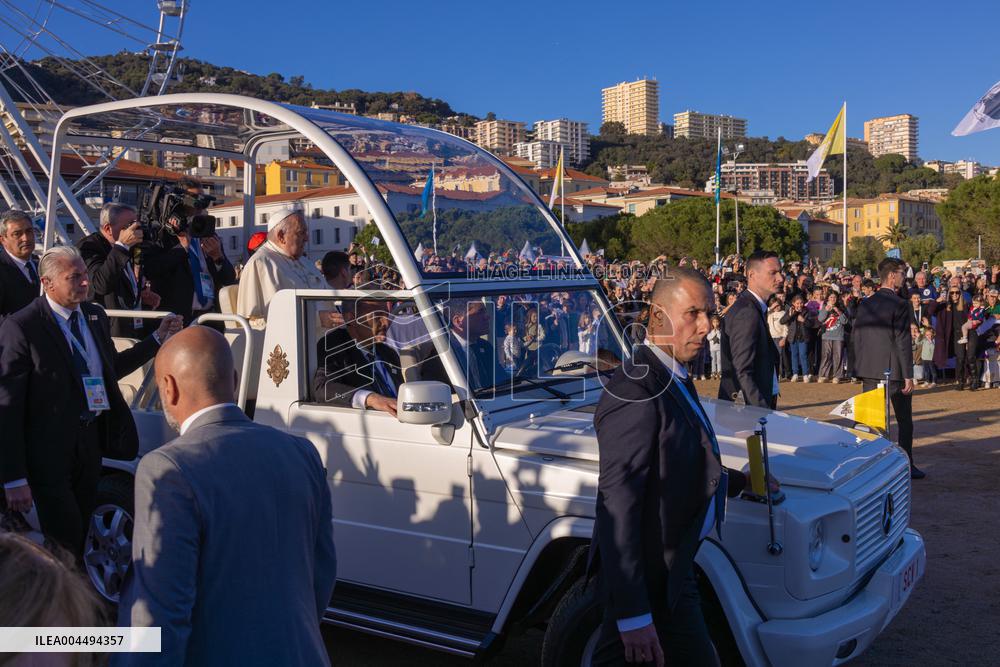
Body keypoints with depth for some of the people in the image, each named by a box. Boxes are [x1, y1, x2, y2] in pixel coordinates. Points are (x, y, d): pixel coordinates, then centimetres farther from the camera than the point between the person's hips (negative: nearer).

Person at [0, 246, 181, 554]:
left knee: (85, 531, 21)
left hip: (91, 436, 7)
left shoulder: (96, 316, 3)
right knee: (65, 542, 1)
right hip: (50, 448, -6)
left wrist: (158, 338, 9)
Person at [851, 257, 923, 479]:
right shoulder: (899, 305, -13)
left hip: (869, 371, 5)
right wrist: (908, 376, -12)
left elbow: (855, 339, 8)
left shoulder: (864, 304, 5)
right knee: (904, 421, 10)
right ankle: (906, 466, 17)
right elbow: (903, 343, -15)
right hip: (894, 371, -5)